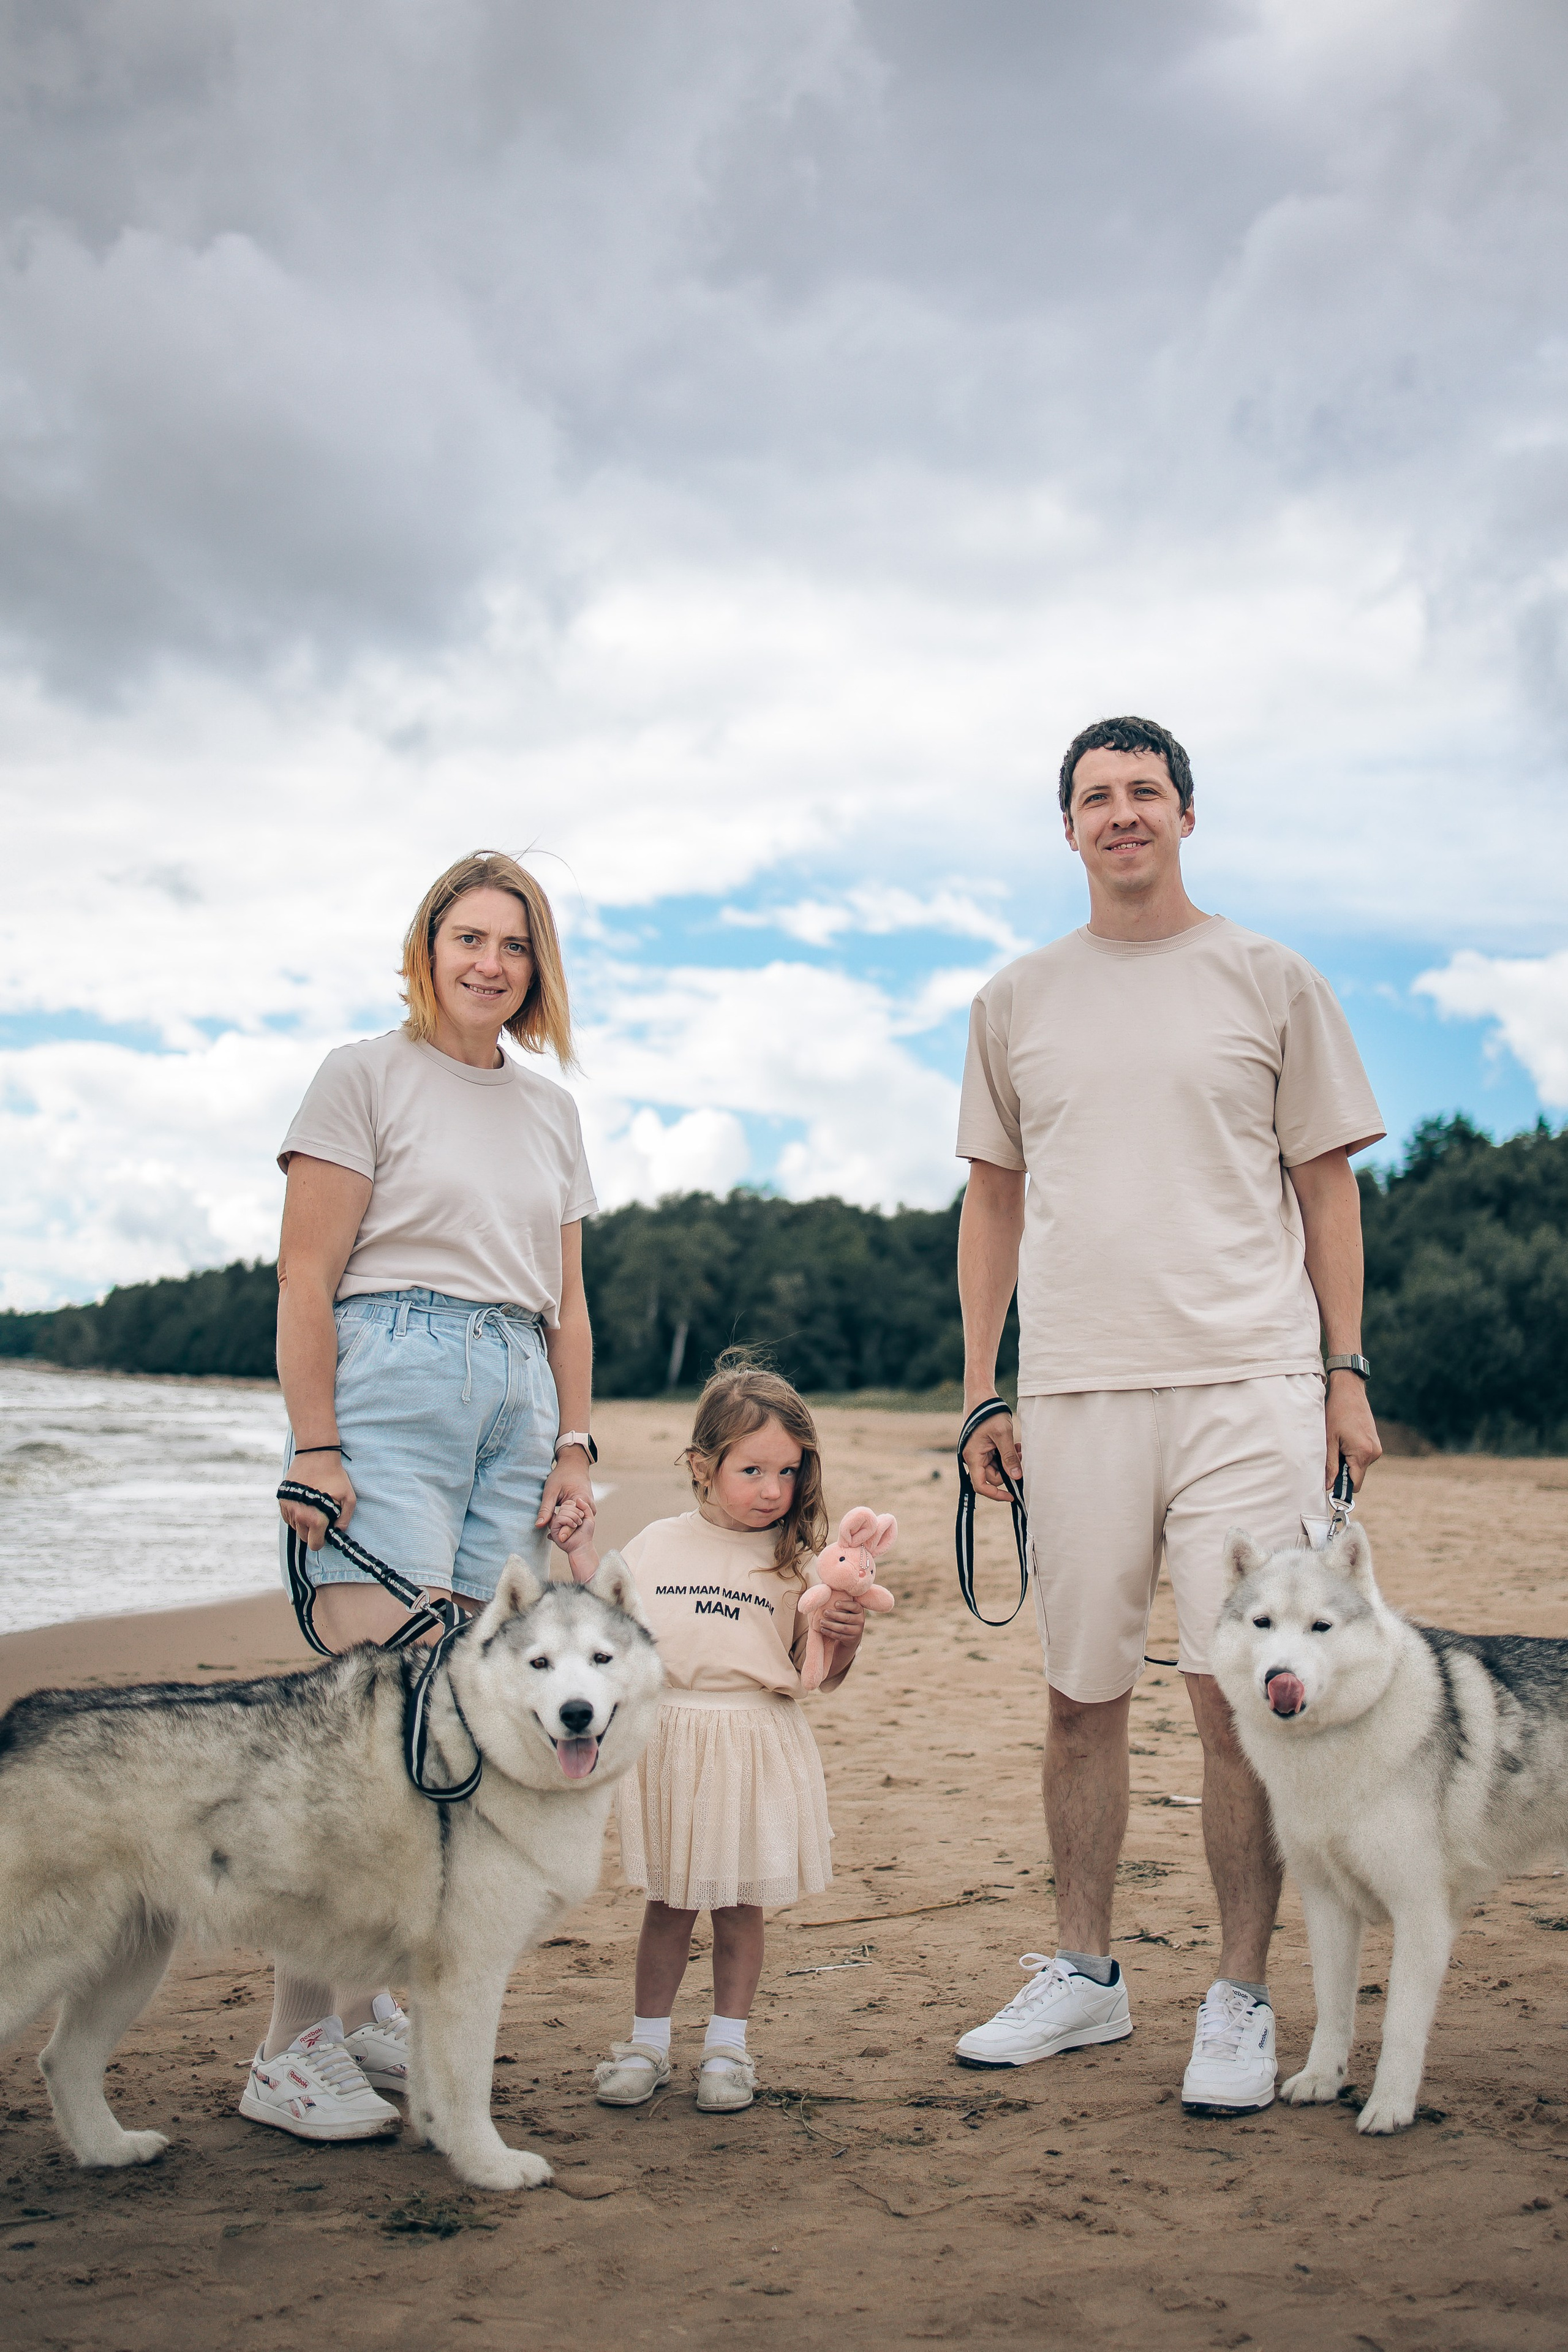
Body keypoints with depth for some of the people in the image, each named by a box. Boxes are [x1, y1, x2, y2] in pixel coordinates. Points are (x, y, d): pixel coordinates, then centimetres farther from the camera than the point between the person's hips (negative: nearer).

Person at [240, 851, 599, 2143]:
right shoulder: (365, 1075, 3)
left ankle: (376, 2003, 10)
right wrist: (316, 1447, -10)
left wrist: (575, 1443, 13)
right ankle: (302, 2047, -9)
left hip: (517, 1407, 6)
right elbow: (306, 1280, -2)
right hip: (390, 1391, -6)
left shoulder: (551, 1108, 20)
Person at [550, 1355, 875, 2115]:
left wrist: (846, 1638, -18)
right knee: (669, 1902, 8)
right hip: (669, 1742, 1)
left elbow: (822, 1675, 2)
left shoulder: (795, 1561, -2)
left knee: (740, 1904, 7)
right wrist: (577, 1551, 8)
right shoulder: (658, 1544, 4)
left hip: (757, 1746, -1)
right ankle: (648, 2041, 22)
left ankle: (727, 2045, 22)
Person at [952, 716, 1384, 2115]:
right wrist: (982, 1390, 10)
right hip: (1073, 1387, 3)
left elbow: (1326, 1188, 8)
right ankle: (1084, 1974, 23)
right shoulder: (1018, 1002, 13)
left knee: (1239, 1695, -5)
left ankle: (1241, 2001, 7)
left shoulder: (1271, 984, 7)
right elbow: (993, 1200, 16)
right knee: (1082, 1696, 8)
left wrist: (1348, 1373, 2)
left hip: (1248, 1383, -2)